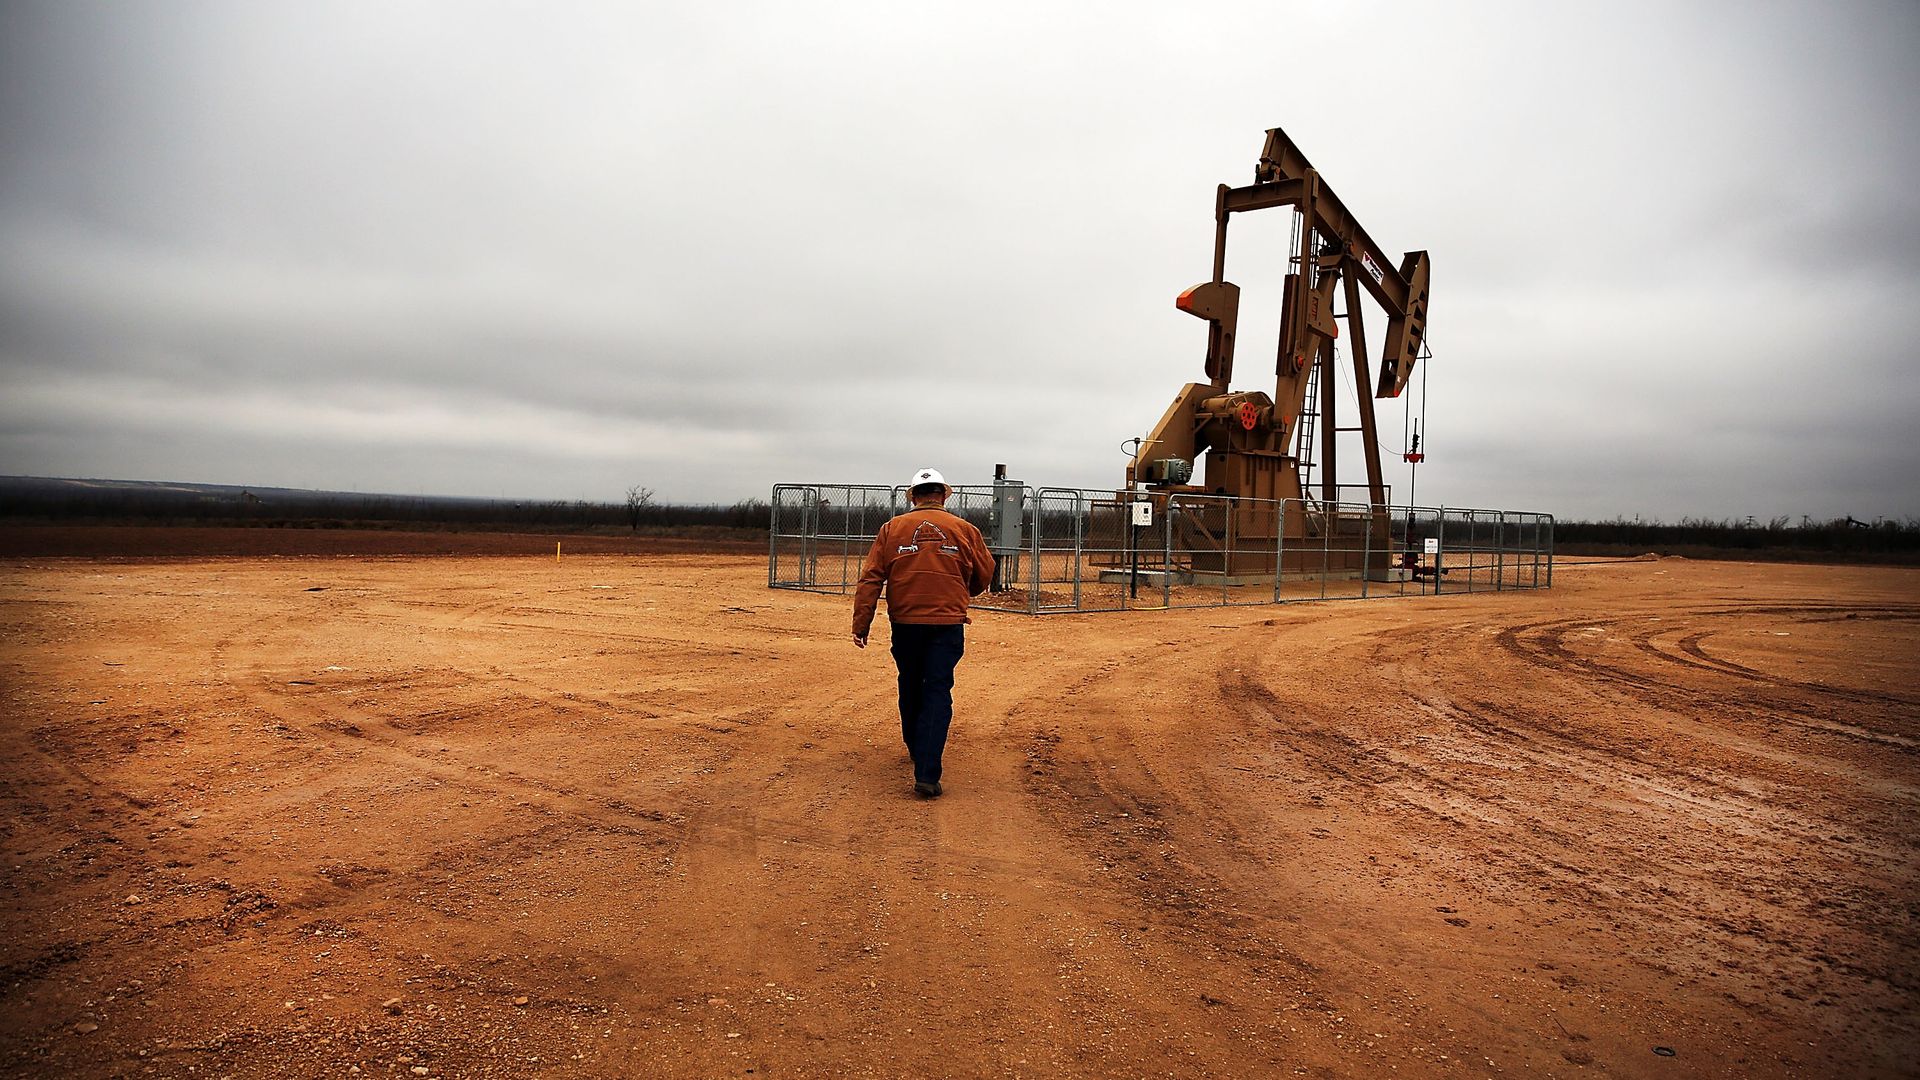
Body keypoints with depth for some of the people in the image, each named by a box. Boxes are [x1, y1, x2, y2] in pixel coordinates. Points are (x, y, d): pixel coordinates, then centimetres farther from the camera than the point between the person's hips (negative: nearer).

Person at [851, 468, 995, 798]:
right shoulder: (964, 530, 2)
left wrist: (861, 623, -1)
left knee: (910, 687, 20)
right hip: (948, 623, -2)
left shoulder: (893, 527, 4)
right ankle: (927, 774, -11)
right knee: (938, 693, -1)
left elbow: (871, 578, -2)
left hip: (904, 622, 2)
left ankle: (916, 749, 39)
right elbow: (984, 575, 12)